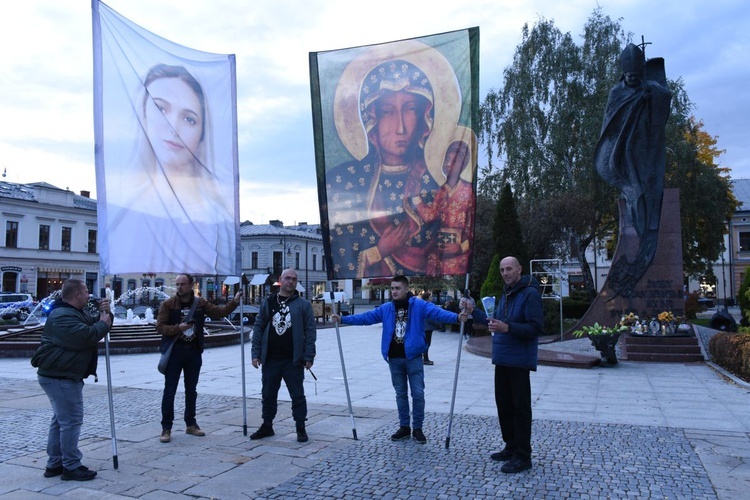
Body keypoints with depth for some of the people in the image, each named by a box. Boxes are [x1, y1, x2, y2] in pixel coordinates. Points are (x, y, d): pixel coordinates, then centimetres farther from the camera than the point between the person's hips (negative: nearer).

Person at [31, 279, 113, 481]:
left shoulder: (75, 312, 15)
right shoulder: (63, 316, -21)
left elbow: (94, 325, 20)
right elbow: (86, 336, -31)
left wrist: (103, 313, 1)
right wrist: (103, 323, -15)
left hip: (62, 375, 12)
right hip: (60, 376, -12)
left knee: (61, 419, 17)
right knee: (71, 420, -7)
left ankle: (55, 464, 26)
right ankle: (71, 467, 0)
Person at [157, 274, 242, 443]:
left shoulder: (200, 303, 4)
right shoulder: (168, 304, -5)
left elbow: (218, 312, 6)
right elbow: (159, 327, -9)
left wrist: (234, 302, -6)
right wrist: (178, 328, -23)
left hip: (194, 352, 4)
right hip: (174, 352, -3)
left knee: (191, 390, 13)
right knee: (170, 391, 1)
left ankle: (191, 424, 25)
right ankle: (166, 428, 9)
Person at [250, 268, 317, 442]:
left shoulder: (303, 305, 1)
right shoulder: (268, 302, 7)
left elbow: (310, 332, -2)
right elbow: (258, 328, 7)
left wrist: (309, 356, -8)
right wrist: (256, 354, 1)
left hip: (293, 359, -3)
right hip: (270, 358, 3)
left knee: (297, 395, 4)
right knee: (268, 394, 13)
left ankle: (300, 428, 16)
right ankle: (267, 426, 28)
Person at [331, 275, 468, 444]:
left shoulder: (419, 305, -8)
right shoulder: (386, 308, 6)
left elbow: (437, 312, -22)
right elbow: (366, 317, 9)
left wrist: (456, 317, -39)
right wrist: (342, 319, 4)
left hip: (413, 357, -4)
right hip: (394, 359, 4)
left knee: (418, 393, 0)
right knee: (401, 394, 14)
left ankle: (417, 428, 16)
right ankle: (404, 427, 26)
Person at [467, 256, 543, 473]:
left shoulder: (530, 293, -13)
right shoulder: (506, 294, 17)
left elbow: (535, 328, -21)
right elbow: (495, 322, 23)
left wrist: (507, 328, -30)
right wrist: (474, 312, 20)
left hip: (519, 361, -9)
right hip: (502, 360, 9)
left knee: (520, 408, -2)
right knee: (504, 404, 15)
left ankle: (523, 456, 6)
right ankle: (511, 447, 28)